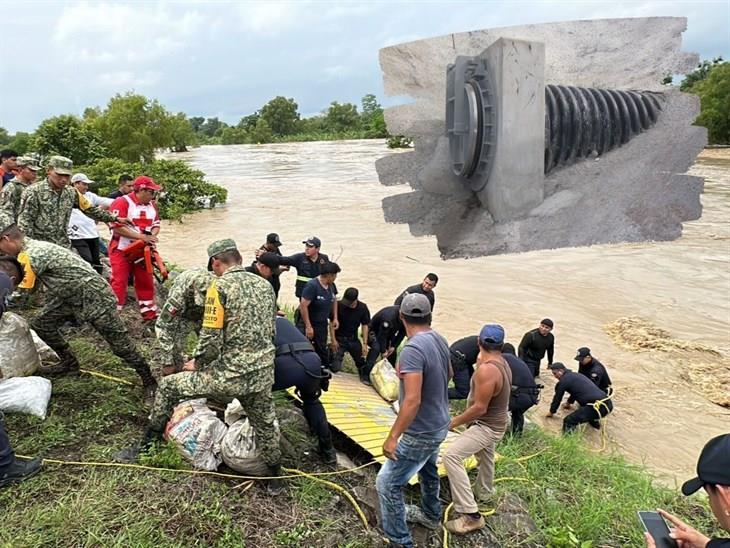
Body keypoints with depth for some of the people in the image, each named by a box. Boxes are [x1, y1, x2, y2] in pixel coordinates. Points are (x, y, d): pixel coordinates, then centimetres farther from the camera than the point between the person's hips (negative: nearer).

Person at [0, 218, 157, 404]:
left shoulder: (31, 255, -22)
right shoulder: (32, 247, 7)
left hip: (93, 296, -10)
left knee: (120, 344, -5)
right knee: (41, 324, 12)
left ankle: (149, 382, 6)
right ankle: (70, 363, 29)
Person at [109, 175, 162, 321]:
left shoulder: (151, 205, 7)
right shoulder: (122, 203, -17)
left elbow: (156, 224, 13)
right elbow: (117, 227, -24)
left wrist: (152, 236, -10)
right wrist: (141, 236, -26)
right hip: (122, 250, -7)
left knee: (146, 282, 12)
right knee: (119, 283, -4)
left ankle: (149, 313, 23)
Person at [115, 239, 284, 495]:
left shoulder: (220, 286, -10)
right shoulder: (265, 285, 9)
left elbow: (211, 339, -14)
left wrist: (197, 363, 5)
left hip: (230, 375, -5)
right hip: (263, 375, 5)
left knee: (168, 387, 16)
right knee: (265, 425, 26)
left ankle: (144, 449, 28)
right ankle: (275, 480, 40)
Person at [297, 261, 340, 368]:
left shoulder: (331, 285, -1)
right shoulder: (312, 285, -25)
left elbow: (334, 300, 18)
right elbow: (303, 305, -26)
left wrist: (335, 318, 10)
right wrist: (308, 326, -24)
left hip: (322, 324, 7)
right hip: (308, 324, -7)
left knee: (322, 350, 18)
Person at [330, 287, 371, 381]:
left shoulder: (363, 308, -8)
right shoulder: (339, 305, -17)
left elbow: (365, 326, -1)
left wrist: (365, 344, -5)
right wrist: (333, 340, -12)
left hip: (353, 339, 3)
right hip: (339, 339, -3)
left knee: (361, 361, 5)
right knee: (336, 367, -10)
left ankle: (365, 377, 32)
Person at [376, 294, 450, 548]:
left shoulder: (413, 349, -29)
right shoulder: (441, 340, -3)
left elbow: (412, 400, -32)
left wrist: (393, 437, -25)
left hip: (420, 432, -9)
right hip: (439, 424, 9)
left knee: (387, 484, 2)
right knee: (427, 470, 31)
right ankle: (430, 515, 52)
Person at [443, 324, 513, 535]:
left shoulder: (486, 369, -31)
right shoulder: (502, 363, -1)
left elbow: (479, 408, -30)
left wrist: (454, 422, -17)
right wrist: (481, 364, 14)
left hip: (487, 426, -10)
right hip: (495, 422, 10)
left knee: (451, 456, -21)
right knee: (485, 456, 33)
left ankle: (471, 515, -20)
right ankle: (483, 492, 59)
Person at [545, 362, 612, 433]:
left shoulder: (563, 380, 1)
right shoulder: (576, 375, 27)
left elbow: (557, 398, 13)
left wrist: (552, 412, 30)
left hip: (598, 406, -9)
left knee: (568, 422, -10)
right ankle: (595, 422, 45)